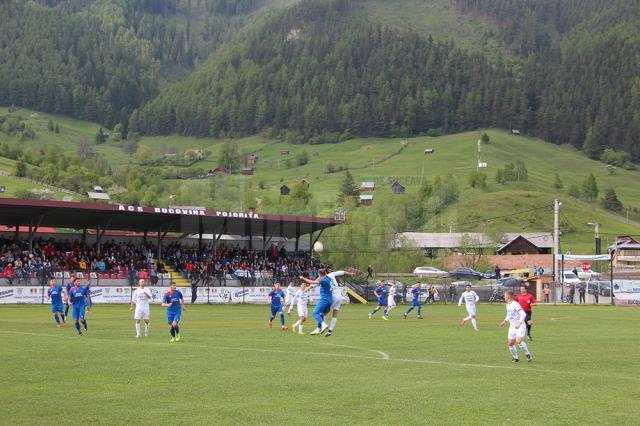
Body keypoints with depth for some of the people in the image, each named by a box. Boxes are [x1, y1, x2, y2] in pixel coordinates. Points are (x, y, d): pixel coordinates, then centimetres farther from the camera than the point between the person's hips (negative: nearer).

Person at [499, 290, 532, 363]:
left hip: (520, 326, -8)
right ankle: (515, 358, 21)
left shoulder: (515, 304, -18)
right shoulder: (507, 305, 9)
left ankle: (528, 354, -3)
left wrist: (519, 323, -32)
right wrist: (505, 321, 16)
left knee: (519, 341, -24)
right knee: (510, 344, 3)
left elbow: (523, 314, -25)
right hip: (512, 326, 8)